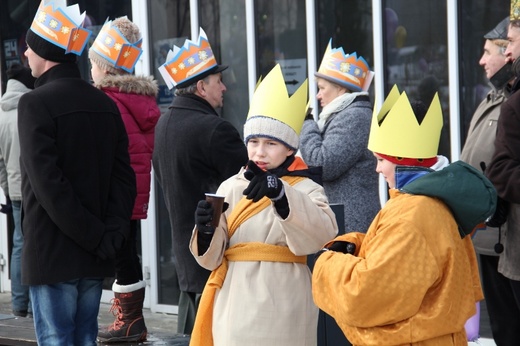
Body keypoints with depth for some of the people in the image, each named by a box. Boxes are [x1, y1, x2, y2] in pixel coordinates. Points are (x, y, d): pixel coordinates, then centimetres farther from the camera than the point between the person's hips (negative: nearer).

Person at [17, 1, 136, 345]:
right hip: (94, 261, 6)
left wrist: (95, 237, -14)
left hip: (51, 255, -6)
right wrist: (111, 235, -4)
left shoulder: (35, 103, -11)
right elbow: (124, 178, 4)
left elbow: (47, 183, -18)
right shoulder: (105, 104, 10)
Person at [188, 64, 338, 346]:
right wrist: (206, 230, -15)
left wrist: (280, 192, -35)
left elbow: (323, 231, -22)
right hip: (235, 306, 3)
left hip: (280, 310, -3)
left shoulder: (304, 187, -1)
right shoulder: (231, 187, 10)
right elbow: (211, 257, 8)